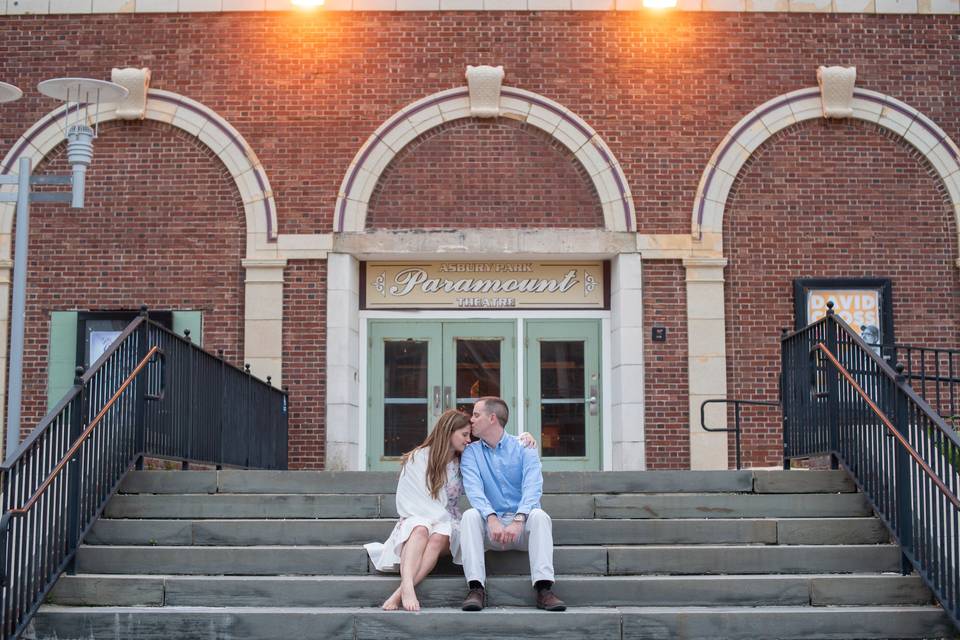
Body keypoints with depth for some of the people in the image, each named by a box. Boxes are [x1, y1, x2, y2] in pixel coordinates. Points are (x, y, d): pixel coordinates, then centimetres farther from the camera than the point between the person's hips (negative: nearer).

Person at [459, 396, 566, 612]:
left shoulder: (524, 449, 3)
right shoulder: (471, 453, 8)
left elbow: (532, 488, -13)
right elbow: (474, 489, -10)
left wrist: (518, 520, -32)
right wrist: (492, 519, -30)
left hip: (521, 524, -1)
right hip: (490, 525, 1)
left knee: (539, 516, -31)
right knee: (470, 516, -28)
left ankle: (544, 589, -40)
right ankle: (476, 589, -36)